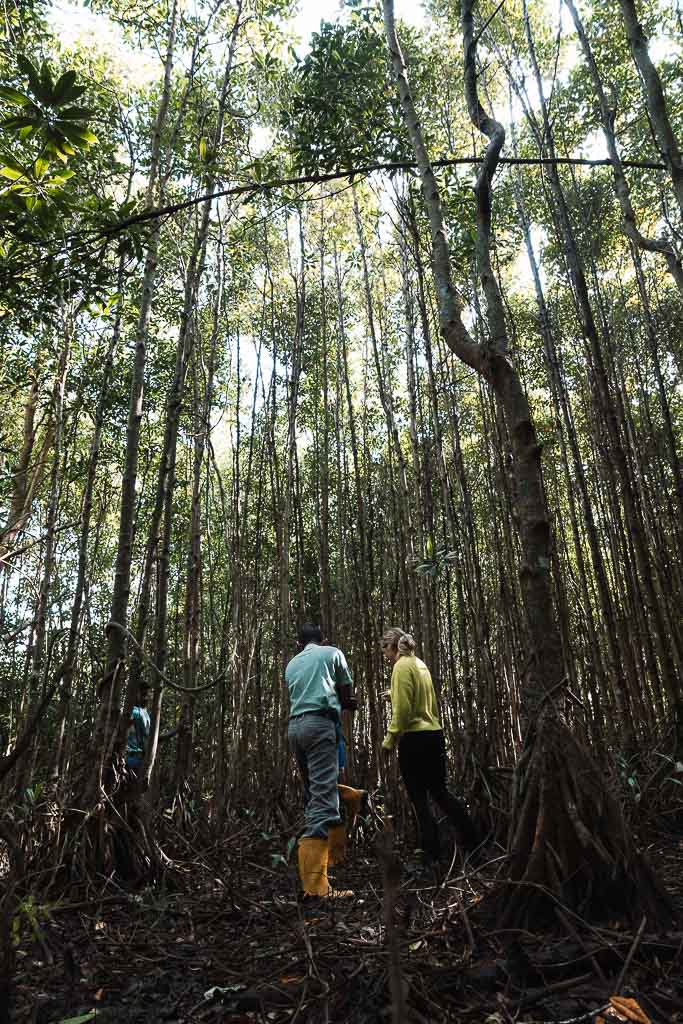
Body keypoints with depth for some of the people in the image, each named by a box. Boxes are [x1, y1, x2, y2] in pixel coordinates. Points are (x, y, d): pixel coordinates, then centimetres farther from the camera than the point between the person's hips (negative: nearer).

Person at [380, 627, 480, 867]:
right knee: (440, 791, 18)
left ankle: (431, 855, 8)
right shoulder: (420, 664, 15)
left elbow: (402, 709, -16)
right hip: (435, 733, 8)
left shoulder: (402, 667, -11)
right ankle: (473, 841, 17)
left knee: (418, 798, 3)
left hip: (414, 738, -8)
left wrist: (389, 740, -11)